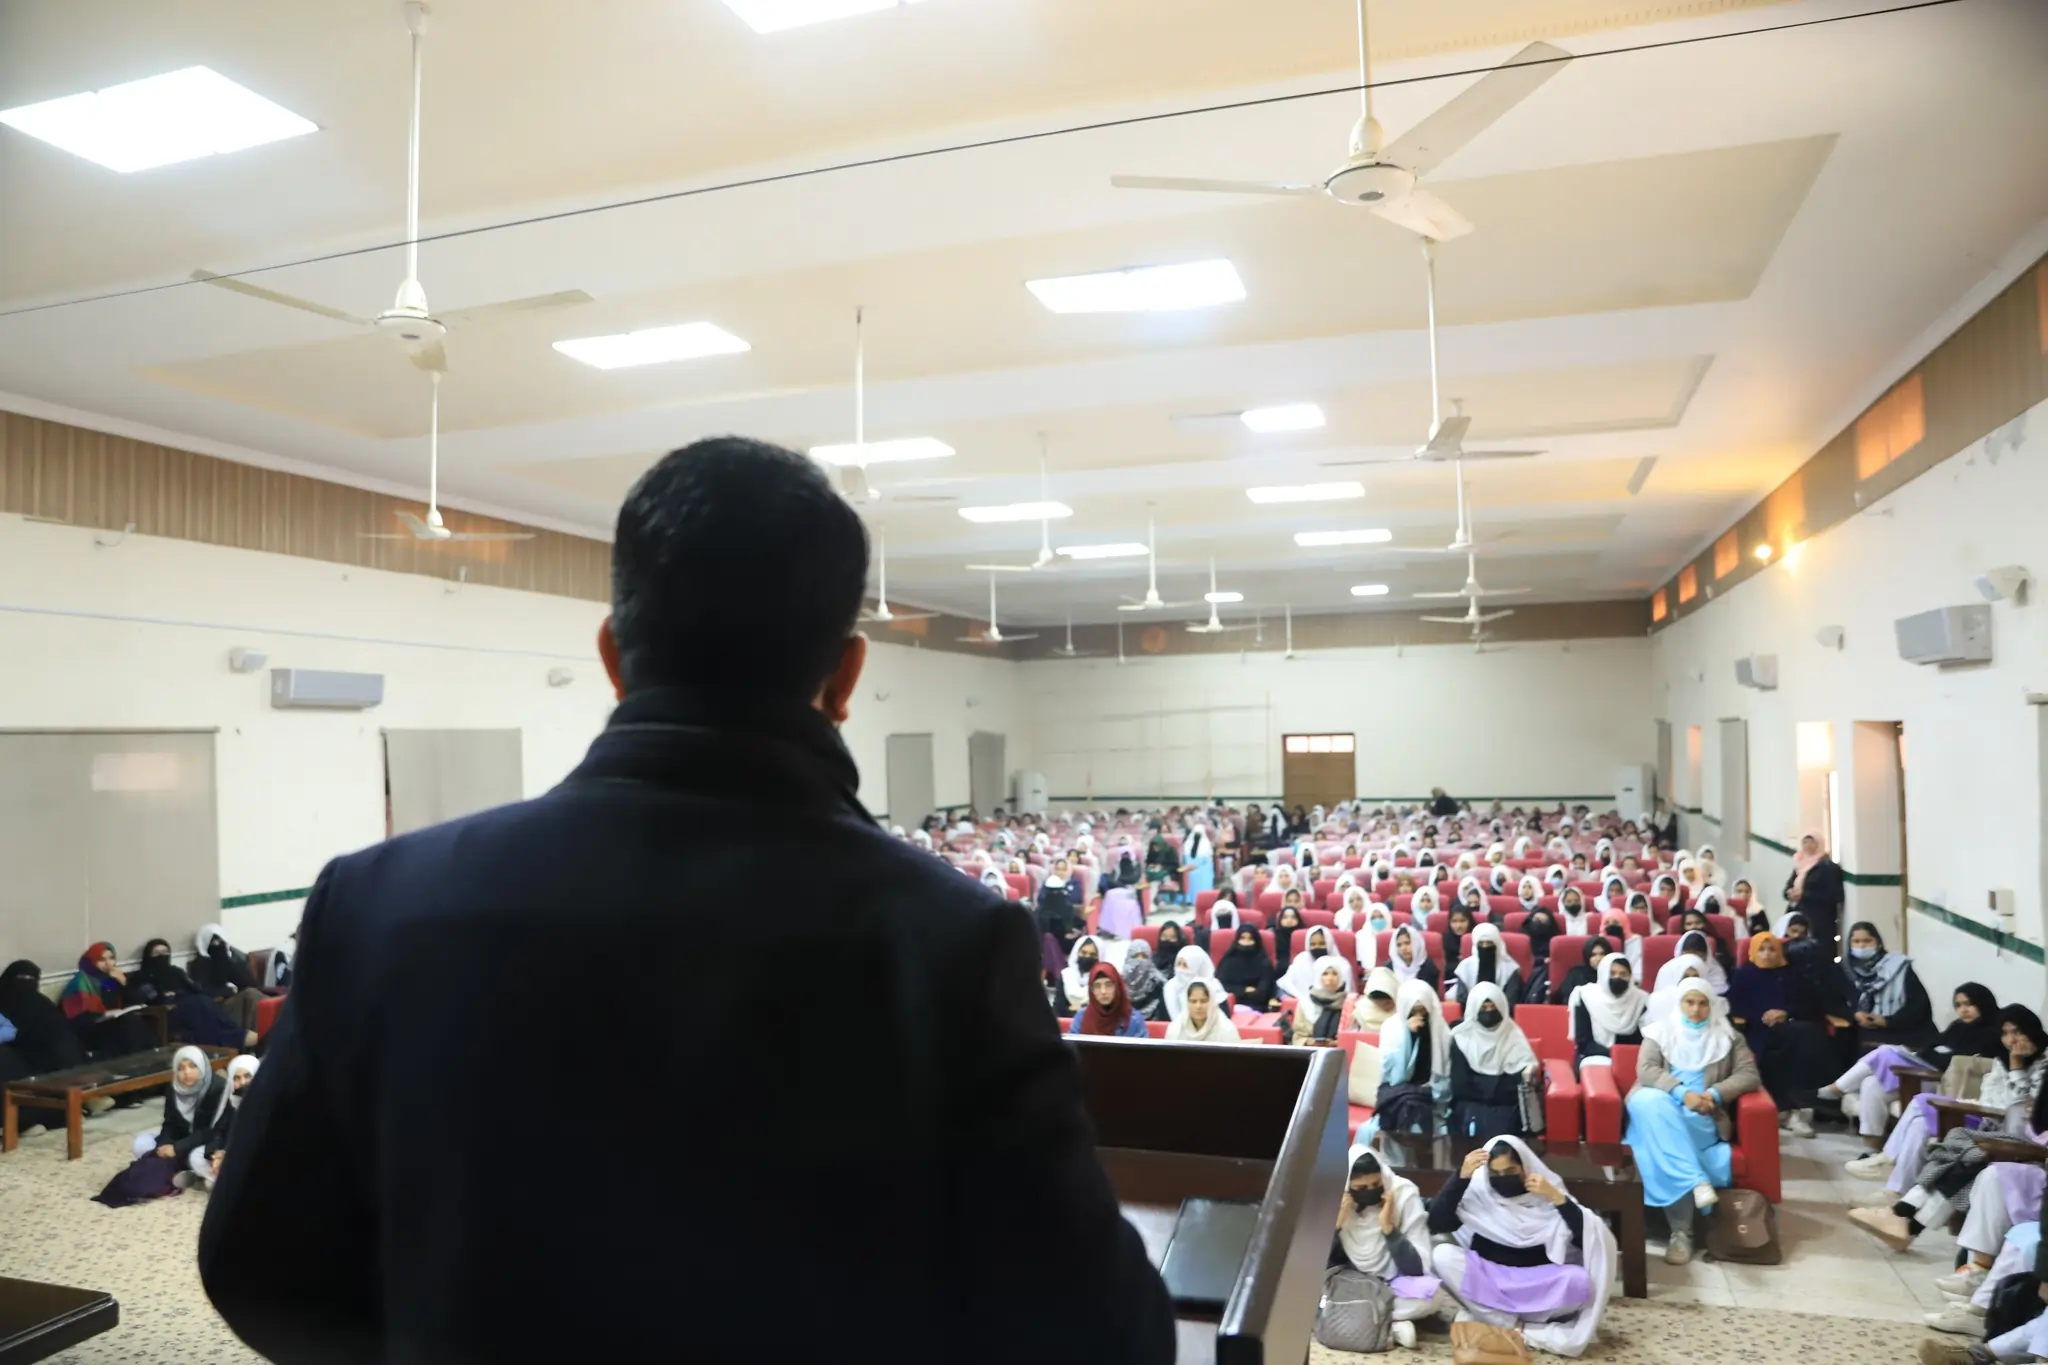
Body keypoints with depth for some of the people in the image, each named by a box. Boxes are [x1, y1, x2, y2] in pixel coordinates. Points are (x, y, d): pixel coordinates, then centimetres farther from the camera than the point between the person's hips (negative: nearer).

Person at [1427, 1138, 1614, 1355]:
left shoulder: (1547, 1194, -2)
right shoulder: (1478, 1192, -4)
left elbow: (1589, 1238, -13)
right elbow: (1435, 1224, -17)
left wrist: (1557, 1198, -23)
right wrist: (1462, 1177, -23)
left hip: (1537, 1283, 0)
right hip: (1488, 1279, 0)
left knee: (1580, 1280, -31)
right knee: (1442, 1255, -28)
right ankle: (1519, 1328, -25)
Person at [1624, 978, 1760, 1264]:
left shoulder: (1728, 1036, 17)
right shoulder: (1659, 1033, 15)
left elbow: (1749, 1075, 4)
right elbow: (1645, 1071, 0)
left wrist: (1715, 1094, -14)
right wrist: (1682, 1093, -18)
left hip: (1701, 1117, -1)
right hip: (1660, 1107, 1)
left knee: (1666, 1144, -35)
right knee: (1650, 1103, -38)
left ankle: (1681, 1231, -32)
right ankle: (1696, 1181, -44)